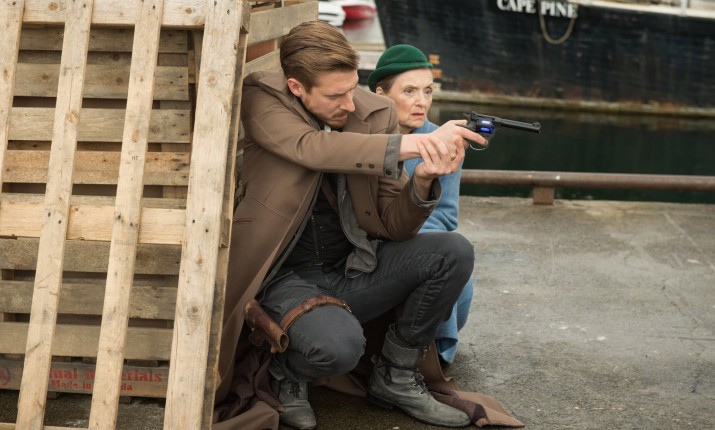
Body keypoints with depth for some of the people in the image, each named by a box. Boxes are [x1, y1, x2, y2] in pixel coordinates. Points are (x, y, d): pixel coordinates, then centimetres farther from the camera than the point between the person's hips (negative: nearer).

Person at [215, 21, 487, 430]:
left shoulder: (377, 111, -4)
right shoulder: (262, 99, -11)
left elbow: (396, 227, -4)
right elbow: (313, 147, -32)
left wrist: (422, 181, -25)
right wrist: (411, 144, -39)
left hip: (353, 270, 4)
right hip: (287, 277, -4)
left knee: (455, 252, -16)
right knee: (338, 344, -34)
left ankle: (396, 377, 4)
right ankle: (286, 373, 5)